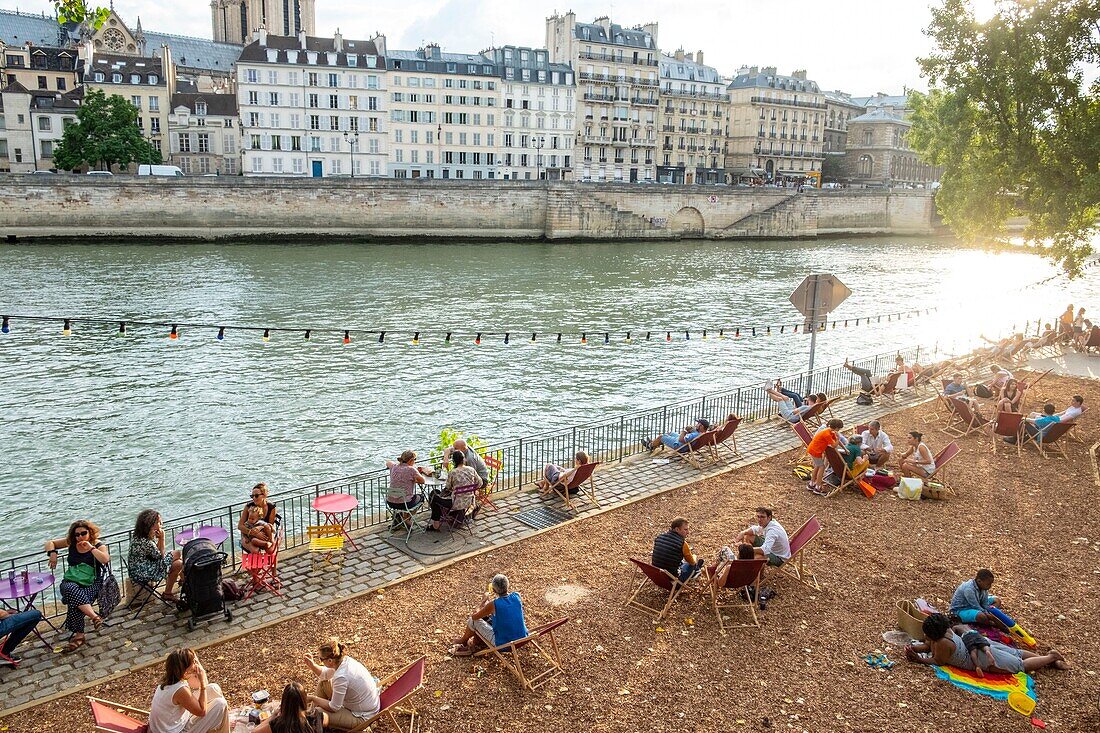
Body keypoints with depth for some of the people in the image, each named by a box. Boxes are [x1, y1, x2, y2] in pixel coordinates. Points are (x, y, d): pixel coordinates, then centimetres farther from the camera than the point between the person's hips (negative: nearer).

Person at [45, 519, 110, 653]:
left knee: (74, 602, -34)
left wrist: (91, 548, -15)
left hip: (92, 584, -3)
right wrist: (53, 553, 3)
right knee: (71, 590, -37)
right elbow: (50, 543, 23)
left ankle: (79, 635, -29)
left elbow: (106, 559, -17)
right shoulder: (71, 543, 12)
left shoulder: (98, 545, 2)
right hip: (71, 581, 3)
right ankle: (94, 616, -44)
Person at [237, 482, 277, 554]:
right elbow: (240, 526, -10)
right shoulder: (249, 506, -10)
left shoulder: (271, 508, -7)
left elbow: (270, 526, -5)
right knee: (255, 550, -34)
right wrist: (254, 533, -25)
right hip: (248, 536, -1)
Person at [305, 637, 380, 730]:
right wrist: (312, 665, -4)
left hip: (361, 717, -9)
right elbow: (325, 675, 11)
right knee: (323, 682, 14)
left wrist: (313, 698, -12)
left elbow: (334, 708, -22)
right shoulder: (345, 660, -10)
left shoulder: (341, 677, -34)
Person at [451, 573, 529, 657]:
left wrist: (486, 601, 7)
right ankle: (476, 642, 37)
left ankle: (463, 641, 41)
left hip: (503, 644, -5)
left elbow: (474, 617, -4)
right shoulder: (517, 596, -9)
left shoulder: (493, 604, -22)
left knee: (473, 621, 10)